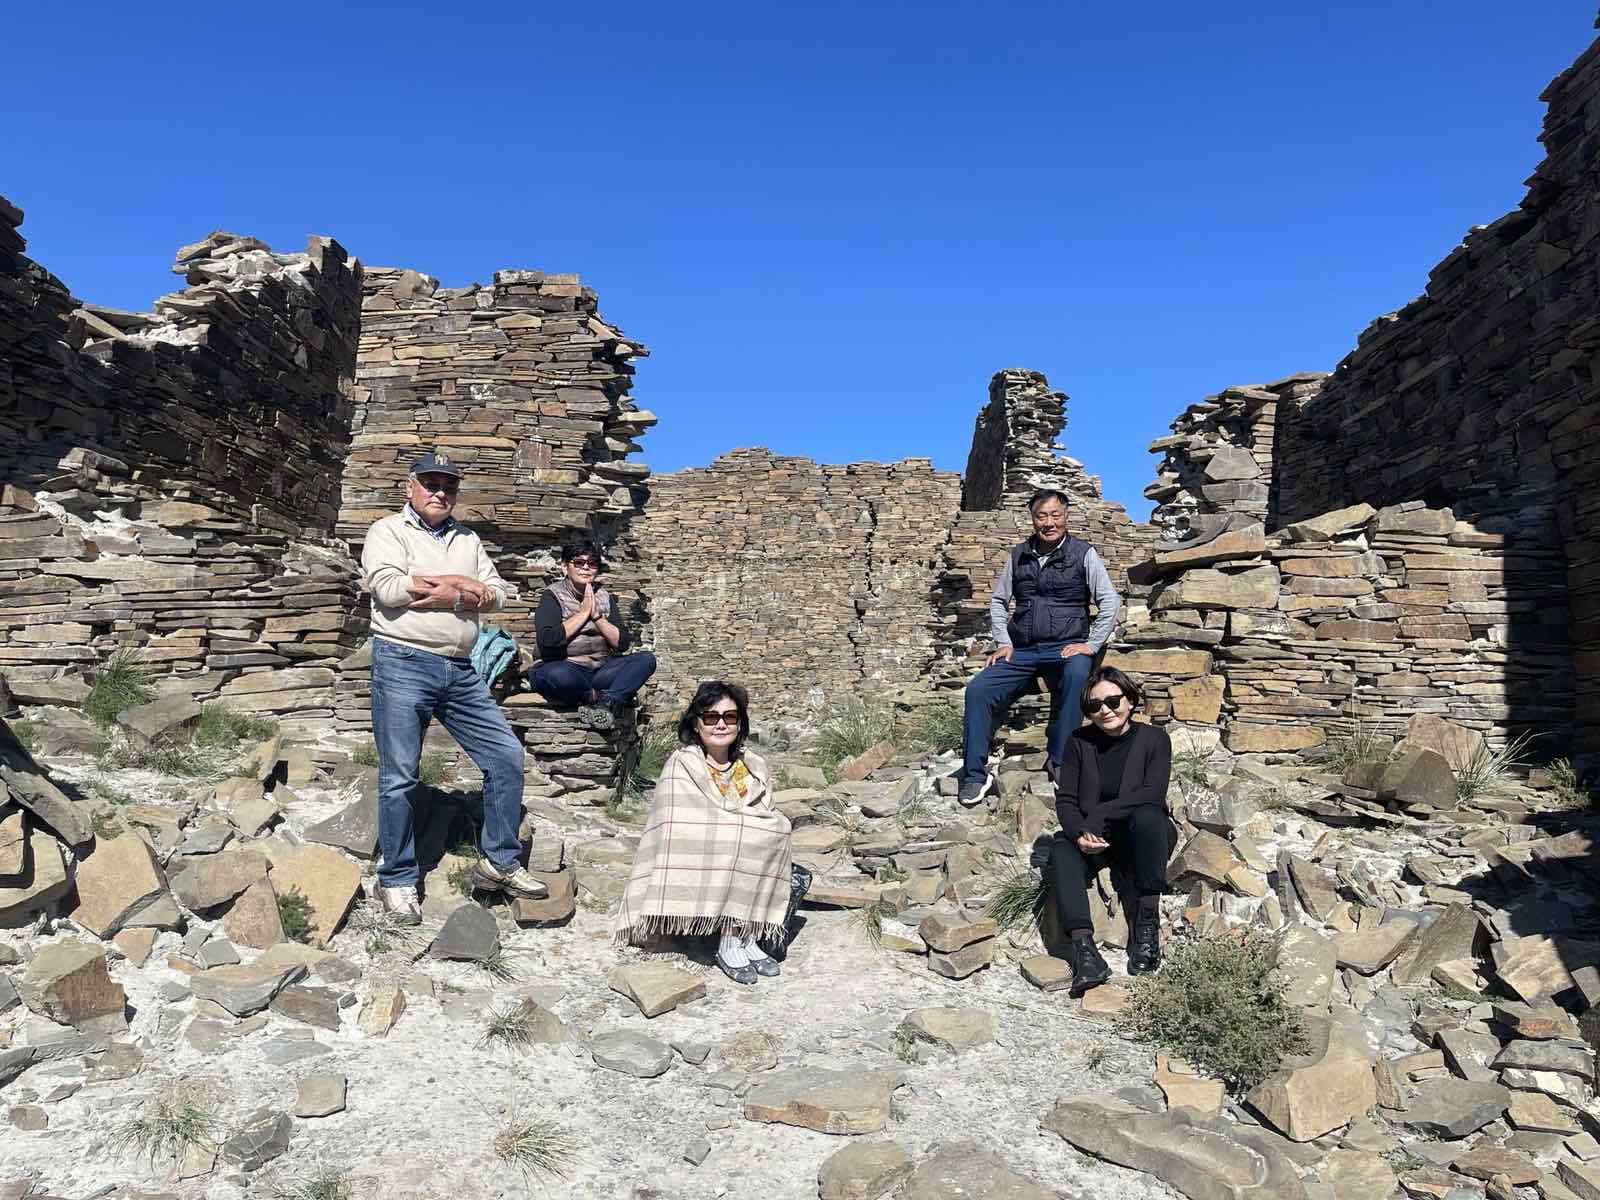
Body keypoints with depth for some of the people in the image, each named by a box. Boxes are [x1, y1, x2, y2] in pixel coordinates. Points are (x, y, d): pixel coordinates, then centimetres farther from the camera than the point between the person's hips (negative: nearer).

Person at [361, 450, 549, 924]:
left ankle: (499, 863, 15)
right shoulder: (387, 531, 3)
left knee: (507, 755, 2)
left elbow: (496, 595, 8)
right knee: (399, 777, 1)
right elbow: (391, 588, -14)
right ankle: (397, 878, 15)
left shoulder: (468, 539, 19)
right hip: (403, 664, -5)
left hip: (460, 671, 5)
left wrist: (450, 594, -11)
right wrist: (463, 585, -7)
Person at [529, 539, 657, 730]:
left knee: (646, 659, -17)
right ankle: (600, 698, -17)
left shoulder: (605, 597, 15)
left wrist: (596, 615, -6)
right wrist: (583, 612, -8)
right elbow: (548, 640, -17)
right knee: (555, 674, -40)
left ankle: (608, 701, -35)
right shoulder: (553, 595, 1)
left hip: (601, 670, 5)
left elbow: (622, 643, 5)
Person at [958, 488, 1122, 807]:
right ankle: (974, 775, -7)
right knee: (977, 690, -17)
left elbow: (1110, 603, -1)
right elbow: (998, 601, 18)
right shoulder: (1018, 555, 10)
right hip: (1021, 649, 3)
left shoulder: (1083, 554, 1)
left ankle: (1059, 761, -28)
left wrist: (1091, 645, -9)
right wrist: (1003, 643, 6)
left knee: (1077, 674, -38)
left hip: (1066, 648, -3)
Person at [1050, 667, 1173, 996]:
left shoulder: (1153, 738, -4)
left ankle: (1148, 920, -26)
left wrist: (1097, 816, -25)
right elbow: (1065, 800, -3)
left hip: (1143, 840, -2)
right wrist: (1080, 833, -24)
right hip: (1096, 842, 2)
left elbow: (1152, 794, -18)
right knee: (1062, 846, -29)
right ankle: (1084, 950, -43)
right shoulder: (1079, 741, 2)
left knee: (1147, 816, -34)